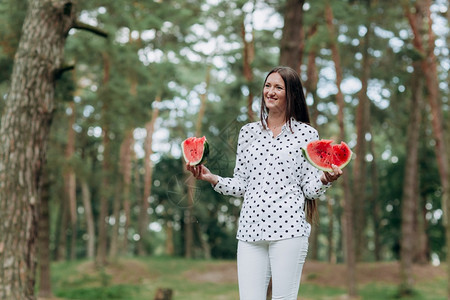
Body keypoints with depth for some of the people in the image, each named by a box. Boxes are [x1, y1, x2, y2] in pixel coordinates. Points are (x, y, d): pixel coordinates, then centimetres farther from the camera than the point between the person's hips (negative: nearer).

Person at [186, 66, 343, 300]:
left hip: (289, 228, -3)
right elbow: (241, 185, 16)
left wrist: (325, 179, -16)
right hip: (250, 228, 3)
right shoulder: (248, 132, 15)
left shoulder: (306, 134, 7)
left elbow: (311, 189, 5)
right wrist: (212, 178, 2)